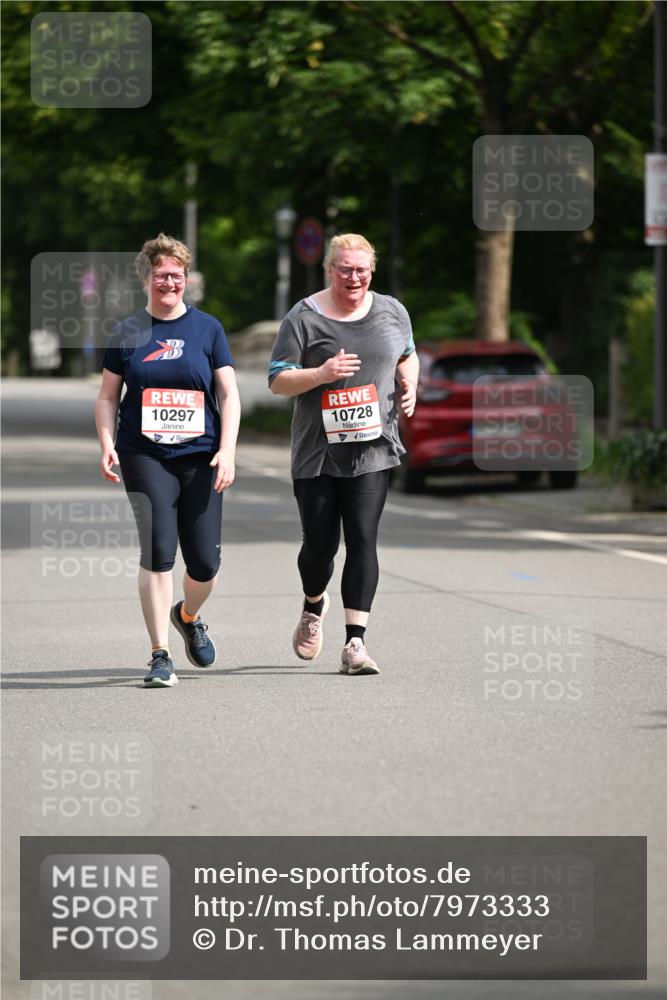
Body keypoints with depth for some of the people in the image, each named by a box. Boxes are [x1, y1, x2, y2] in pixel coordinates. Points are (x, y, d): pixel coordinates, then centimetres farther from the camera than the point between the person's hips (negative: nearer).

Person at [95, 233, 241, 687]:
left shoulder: (207, 328, 6)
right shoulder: (128, 333, 7)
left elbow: (229, 394, 5)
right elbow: (107, 397, 12)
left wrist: (227, 450, -7)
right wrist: (107, 445, -4)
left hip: (200, 458, 1)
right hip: (144, 457, -1)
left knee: (205, 563, 0)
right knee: (158, 551, -15)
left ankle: (188, 617, 34)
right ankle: (161, 656, -10)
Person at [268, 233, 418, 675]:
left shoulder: (392, 311, 8)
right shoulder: (304, 318, -3)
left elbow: (407, 356, 25)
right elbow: (278, 381, -4)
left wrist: (409, 383, 4)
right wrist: (320, 374, -21)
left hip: (373, 448, 1)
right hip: (318, 452, -1)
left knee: (362, 539, -10)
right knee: (321, 544, 4)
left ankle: (356, 642, -11)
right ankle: (314, 606, 39)